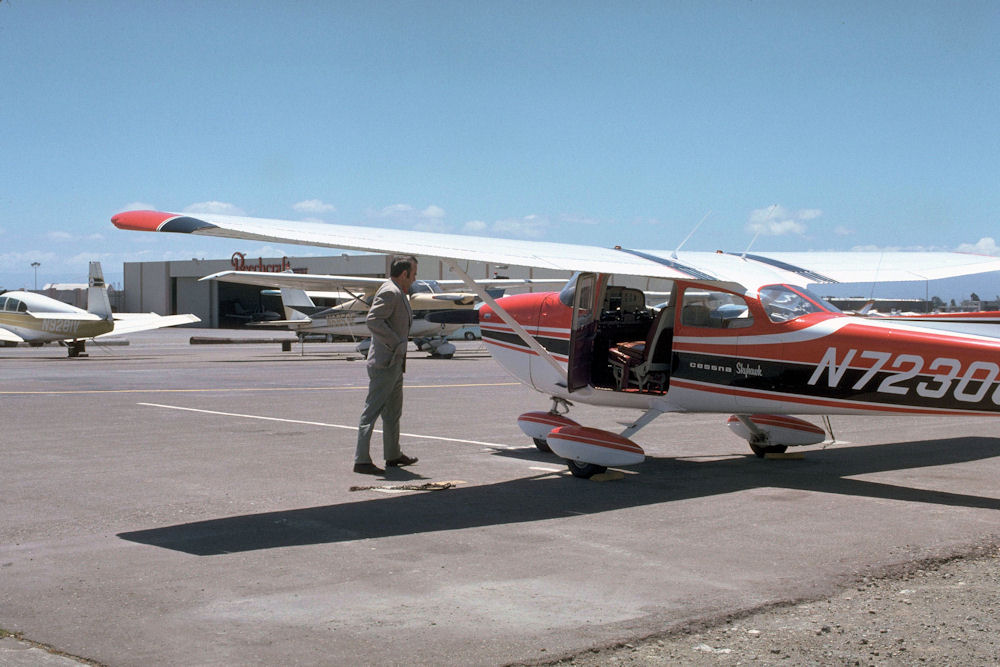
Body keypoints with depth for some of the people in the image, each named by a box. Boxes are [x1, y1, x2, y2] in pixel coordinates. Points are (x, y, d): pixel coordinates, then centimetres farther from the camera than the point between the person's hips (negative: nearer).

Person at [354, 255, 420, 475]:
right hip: (385, 363, -11)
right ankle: (361, 460, -7)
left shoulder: (398, 293, 16)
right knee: (373, 410, -8)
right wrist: (397, 343, -21)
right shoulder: (390, 292, -15)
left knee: (393, 411, 20)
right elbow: (373, 320, -25)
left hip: (395, 363, 11)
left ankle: (393, 455, 32)